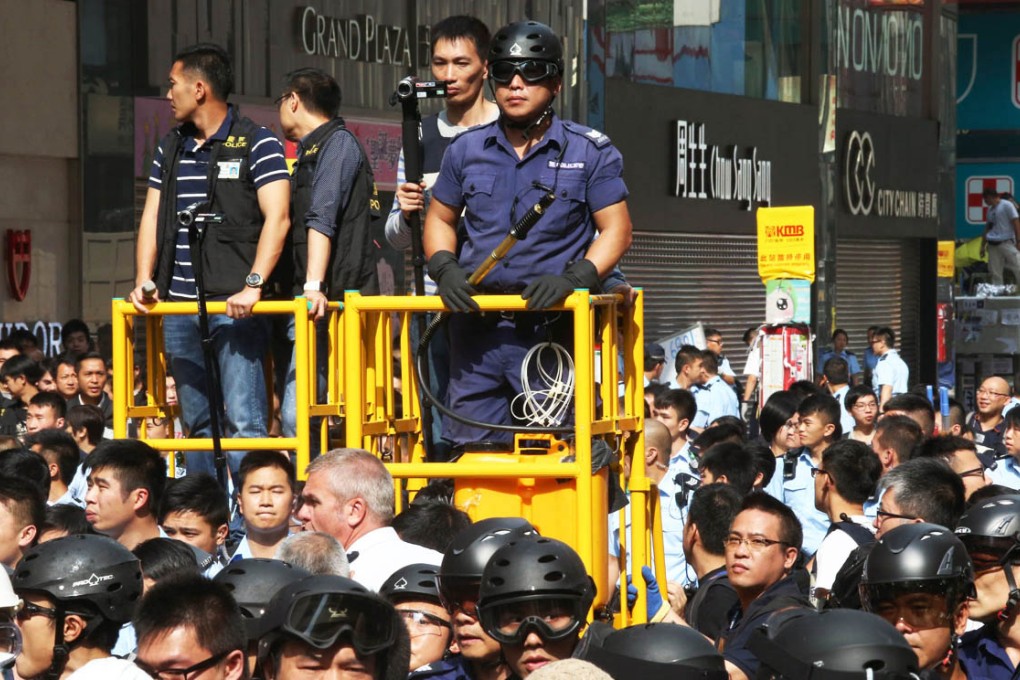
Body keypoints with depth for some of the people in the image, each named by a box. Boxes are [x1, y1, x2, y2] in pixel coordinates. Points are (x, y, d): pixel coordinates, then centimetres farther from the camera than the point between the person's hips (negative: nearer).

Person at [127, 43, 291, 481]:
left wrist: (253, 285, -21)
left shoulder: (256, 144, -3)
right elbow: (152, 216, 19)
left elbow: (277, 219, -11)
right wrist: (144, 281, 5)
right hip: (179, 305, 7)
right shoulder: (170, 149, 17)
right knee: (196, 422, 10)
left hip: (234, 305, -7)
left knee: (243, 421, -11)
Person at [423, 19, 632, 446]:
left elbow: (616, 230, 1)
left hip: (553, 328, -3)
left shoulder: (589, 152, 3)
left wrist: (573, 279, -16)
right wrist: (445, 269, 0)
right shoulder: (466, 150, 12)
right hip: (477, 328, 3)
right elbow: (440, 220, 20)